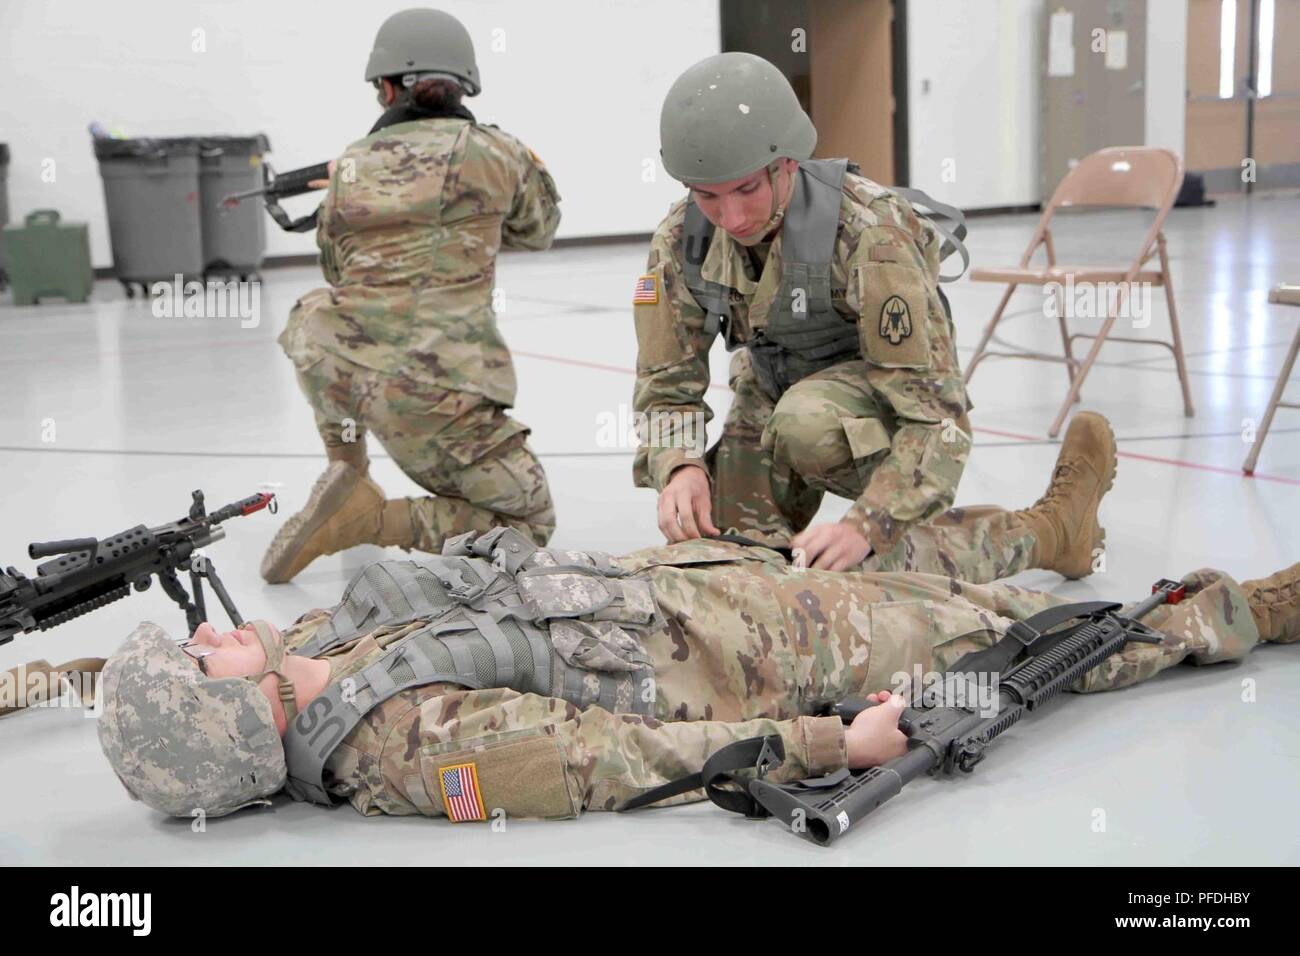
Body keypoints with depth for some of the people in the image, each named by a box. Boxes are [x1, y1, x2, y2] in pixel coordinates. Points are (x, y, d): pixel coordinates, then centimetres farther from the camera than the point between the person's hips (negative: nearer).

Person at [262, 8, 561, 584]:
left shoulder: (349, 167, 10)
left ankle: (346, 465, 26)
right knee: (529, 522, 12)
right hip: (432, 396, -4)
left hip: (333, 372, 4)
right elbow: (539, 231, 24)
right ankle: (370, 519, -7)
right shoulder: (497, 152, 4)